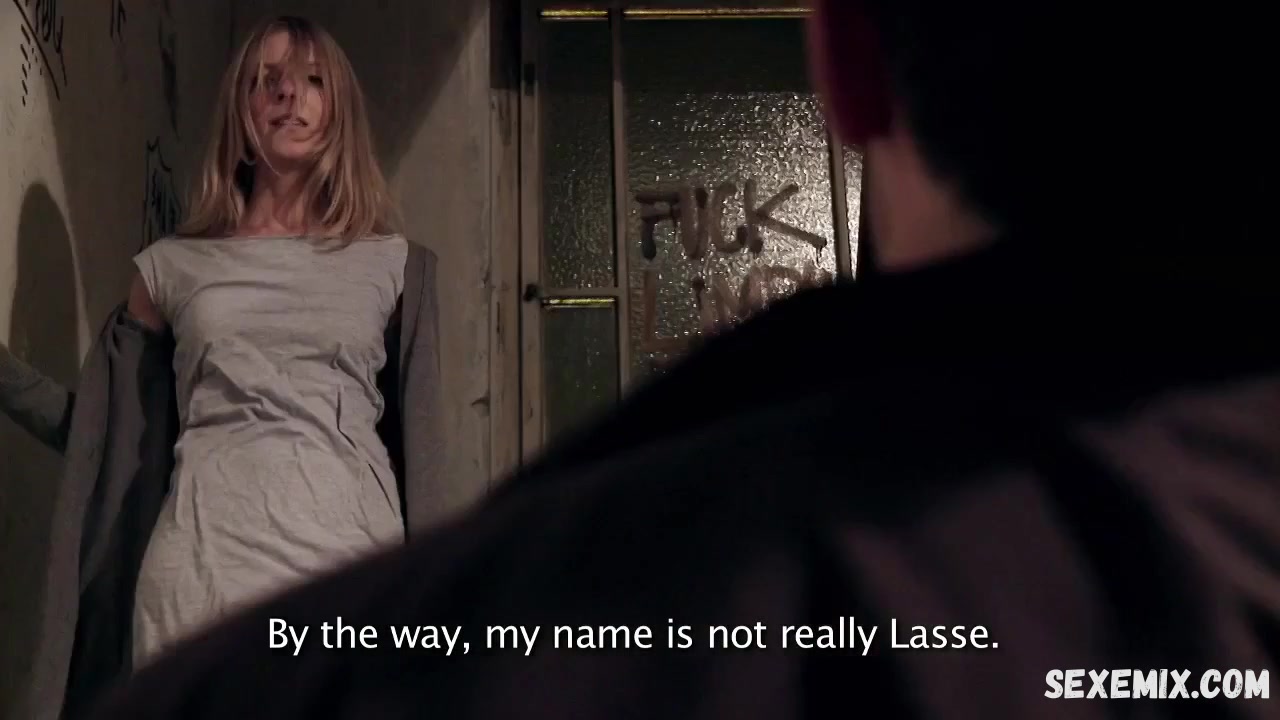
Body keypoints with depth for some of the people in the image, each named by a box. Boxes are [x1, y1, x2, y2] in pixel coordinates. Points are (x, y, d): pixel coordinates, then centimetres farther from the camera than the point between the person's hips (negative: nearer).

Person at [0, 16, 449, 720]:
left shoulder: (395, 265, 11)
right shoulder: (172, 268, 12)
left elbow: (415, 446, 11)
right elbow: (109, 432, 15)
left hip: (351, 564, 0)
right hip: (202, 568, 0)